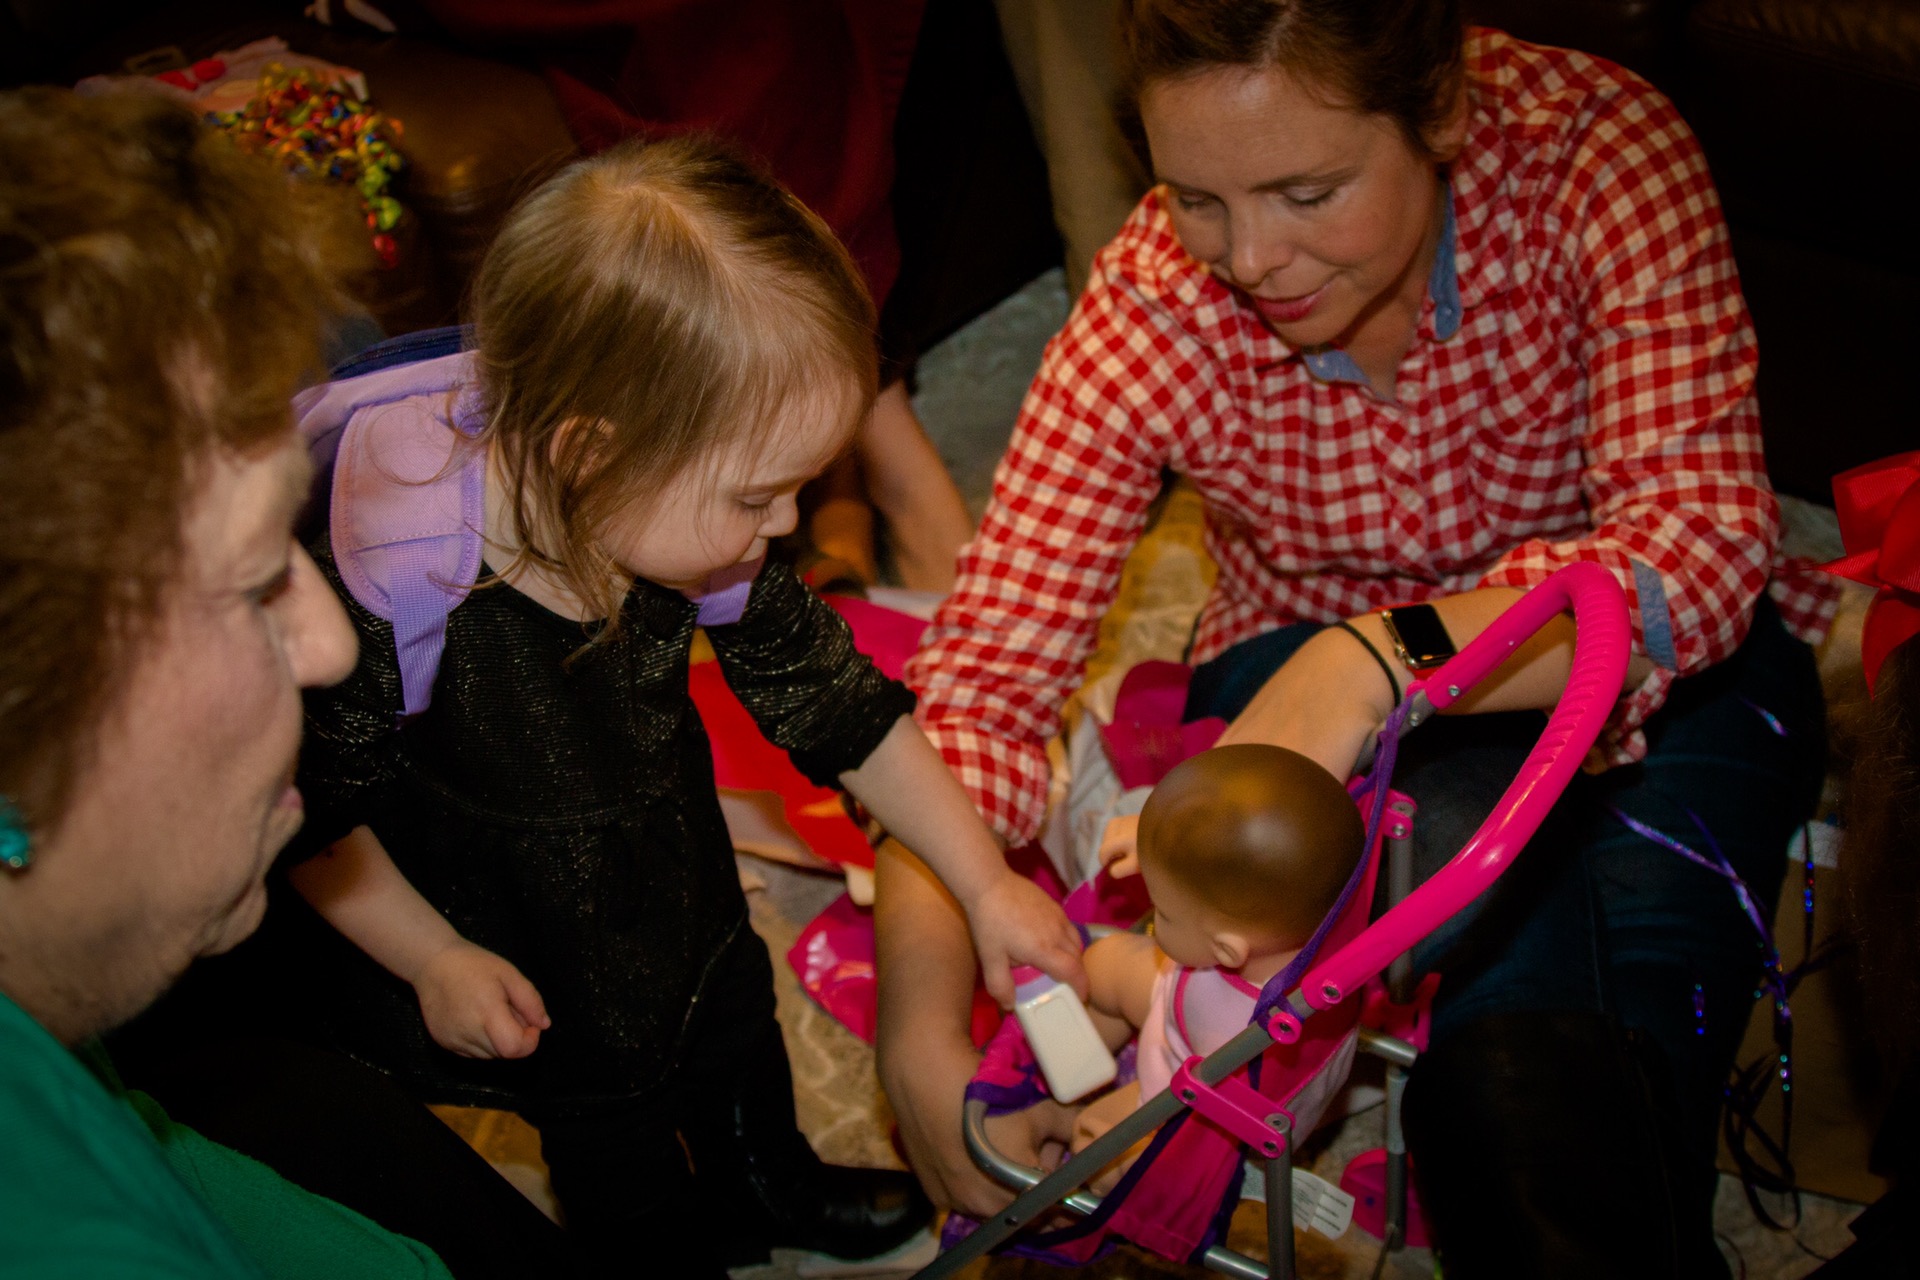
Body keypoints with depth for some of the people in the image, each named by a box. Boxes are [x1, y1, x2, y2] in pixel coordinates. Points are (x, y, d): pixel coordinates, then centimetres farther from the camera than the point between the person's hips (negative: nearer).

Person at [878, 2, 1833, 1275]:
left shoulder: (1598, 147, -23)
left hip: (1658, 670, 0)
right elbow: (985, 673, -23)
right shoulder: (1151, 313, -20)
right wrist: (919, 1042, -37)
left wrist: (1386, 657, -49)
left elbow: (1700, 545, -32)